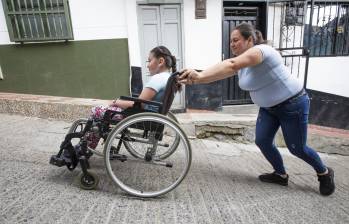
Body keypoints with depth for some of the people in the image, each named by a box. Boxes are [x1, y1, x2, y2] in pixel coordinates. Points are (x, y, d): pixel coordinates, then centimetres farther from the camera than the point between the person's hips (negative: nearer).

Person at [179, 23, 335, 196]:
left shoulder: (260, 50, -26)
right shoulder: (240, 61, 1)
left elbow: (231, 66, -44)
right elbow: (220, 71, -14)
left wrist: (199, 76, -51)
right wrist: (195, 79, -29)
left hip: (293, 104, -8)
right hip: (268, 108, 8)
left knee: (297, 148, 3)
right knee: (262, 141, 3)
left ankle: (325, 173, 33)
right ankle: (281, 174, 27)